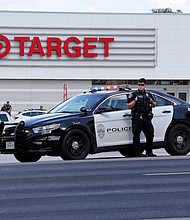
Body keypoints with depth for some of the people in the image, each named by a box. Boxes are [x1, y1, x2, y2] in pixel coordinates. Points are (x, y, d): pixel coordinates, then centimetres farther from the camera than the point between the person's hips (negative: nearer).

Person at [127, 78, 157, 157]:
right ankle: (138, 153, -1)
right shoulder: (134, 94, 5)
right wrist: (135, 101, -14)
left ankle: (149, 152, 13)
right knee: (136, 136, -4)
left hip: (147, 118, 4)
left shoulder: (149, 95, 17)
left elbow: (154, 105, 23)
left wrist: (152, 101, 1)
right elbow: (128, 105, 1)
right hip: (137, 118, -4)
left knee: (150, 135, 3)